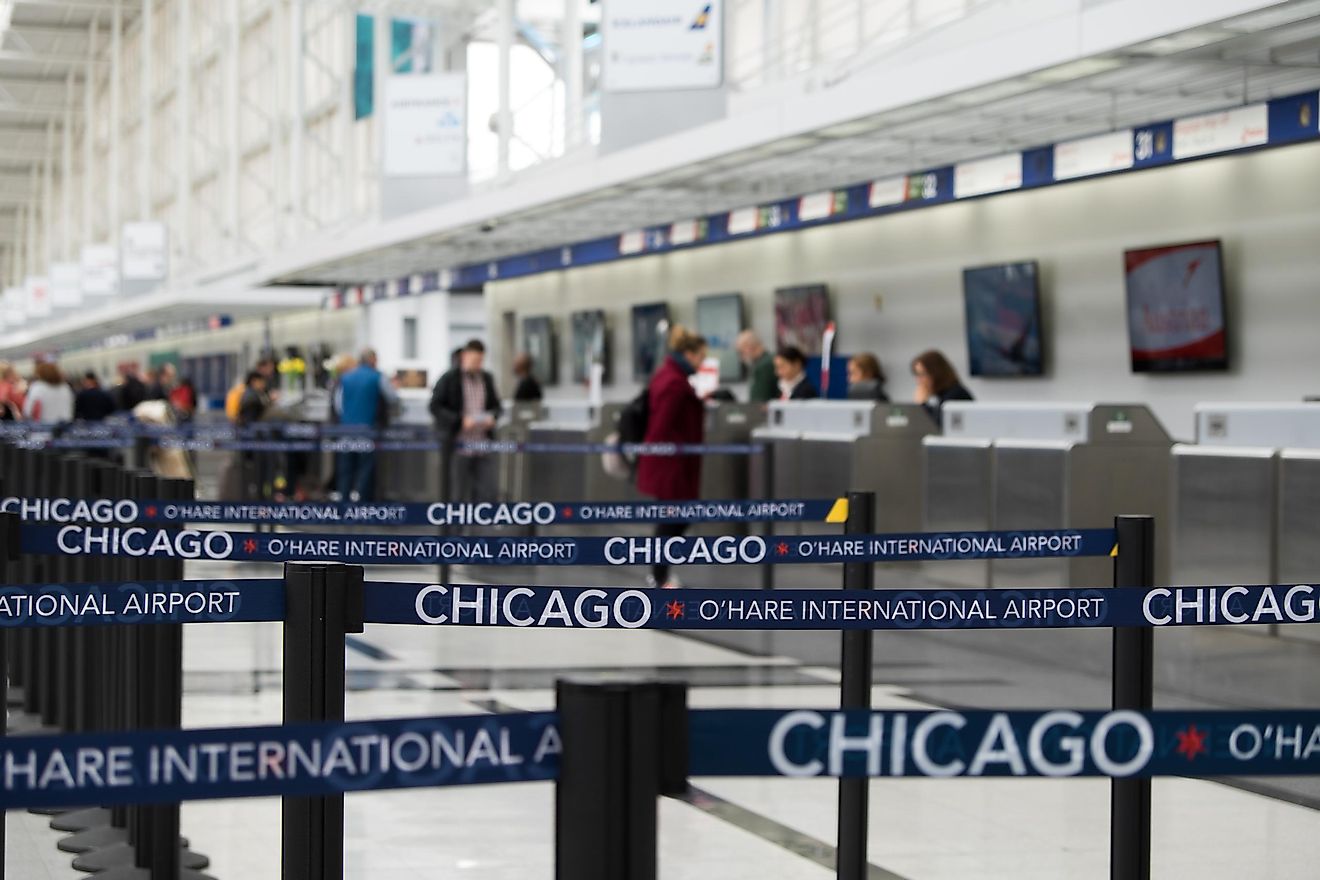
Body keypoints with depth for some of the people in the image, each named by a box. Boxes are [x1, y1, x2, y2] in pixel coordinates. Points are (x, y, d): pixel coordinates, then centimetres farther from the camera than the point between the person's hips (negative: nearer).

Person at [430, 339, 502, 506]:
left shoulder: (487, 379, 12)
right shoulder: (449, 379, -3)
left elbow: (495, 405, 20)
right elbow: (435, 407, -6)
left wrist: (492, 417, -3)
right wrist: (460, 420, -17)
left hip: (483, 446, 4)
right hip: (459, 446, -4)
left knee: (490, 489, -4)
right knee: (459, 494, 1)